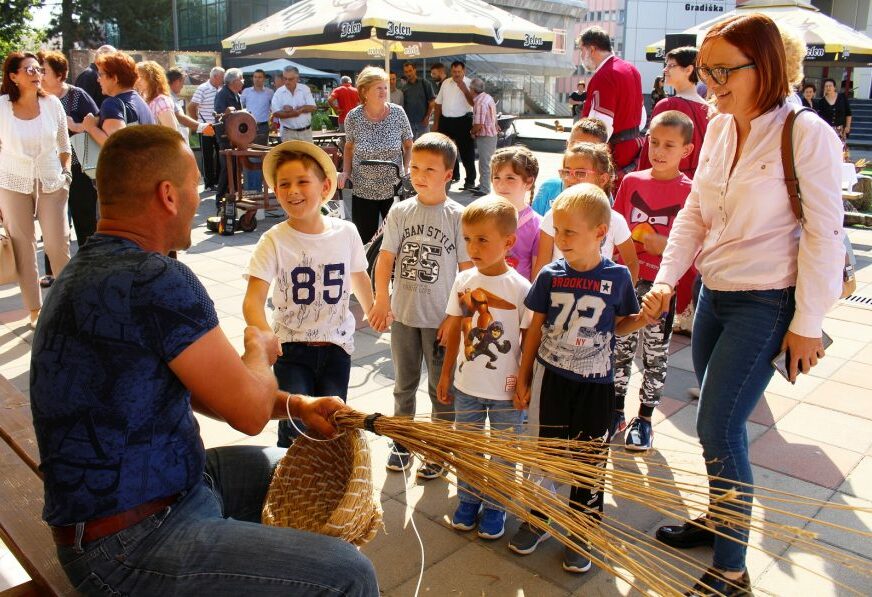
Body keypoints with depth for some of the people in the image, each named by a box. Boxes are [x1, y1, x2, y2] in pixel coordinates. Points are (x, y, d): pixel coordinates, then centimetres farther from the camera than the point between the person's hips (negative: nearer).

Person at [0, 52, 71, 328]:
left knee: (58, 245, -1)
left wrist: (66, 173, 1)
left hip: (51, 182, 1)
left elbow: (64, 145, 9)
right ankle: (35, 310, 12)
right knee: (23, 247, 3)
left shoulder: (52, 103, -4)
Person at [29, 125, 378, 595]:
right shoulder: (155, 281, -26)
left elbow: (188, 385, 11)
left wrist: (295, 405, 1)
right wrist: (259, 350, 1)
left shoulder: (90, 271, 6)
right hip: (131, 543, -10)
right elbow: (249, 411, -21)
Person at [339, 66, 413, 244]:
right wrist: (346, 172, -4)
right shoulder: (353, 117, -6)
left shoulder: (397, 113, -6)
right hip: (363, 191, 0)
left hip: (393, 189, 0)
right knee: (365, 240, 5)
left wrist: (407, 170, -10)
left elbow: (408, 146, 4)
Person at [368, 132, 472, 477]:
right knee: (404, 384, 18)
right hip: (403, 315, 3)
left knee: (441, 388, 11)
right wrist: (382, 300, -16)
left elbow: (468, 271, -8)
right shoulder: (400, 212, -1)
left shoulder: (457, 216, -9)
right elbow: (386, 258, -3)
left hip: (441, 319, -3)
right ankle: (402, 443, 36)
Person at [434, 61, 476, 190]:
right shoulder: (445, 83, 10)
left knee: (466, 151, -1)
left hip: (463, 121, -5)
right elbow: (438, 103, 14)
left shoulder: (469, 84, -4)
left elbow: (473, 103, -16)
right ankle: (453, 175, 32)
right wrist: (436, 123, 12)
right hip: (445, 120, 5)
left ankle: (470, 180, 6)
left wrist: (464, 89, -22)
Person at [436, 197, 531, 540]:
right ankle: (468, 499, 38)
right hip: (467, 385, 4)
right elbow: (454, 331, 6)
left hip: (505, 391, -4)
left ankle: (495, 506, 32)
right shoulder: (463, 281, -4)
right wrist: (446, 375, 10)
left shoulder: (520, 288, -16)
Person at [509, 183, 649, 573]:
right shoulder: (550, 275, -6)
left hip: (595, 384, -1)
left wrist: (645, 316, -16)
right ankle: (538, 519, 34)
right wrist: (523, 379, 5)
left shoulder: (617, 277, -9)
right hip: (551, 379, 1)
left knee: (590, 462, 10)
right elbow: (535, 328, 2)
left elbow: (620, 325, 5)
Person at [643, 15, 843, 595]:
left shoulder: (807, 134, -15)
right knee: (717, 422, 16)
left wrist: (807, 323, -12)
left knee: (719, 428, -6)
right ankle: (719, 519, 39)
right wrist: (666, 279, -3)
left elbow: (824, 235, -14)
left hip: (766, 304, -6)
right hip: (715, 295, 6)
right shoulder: (719, 128, 4)